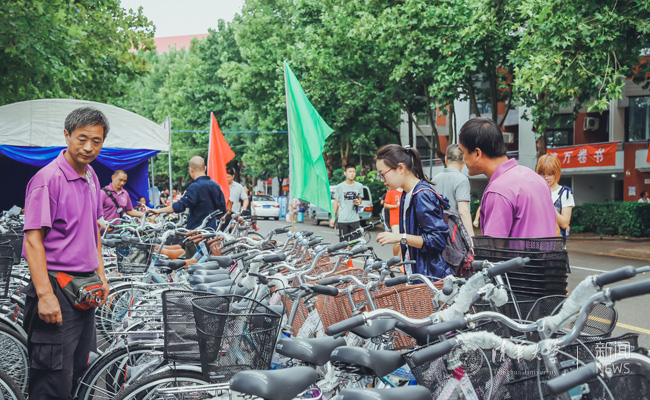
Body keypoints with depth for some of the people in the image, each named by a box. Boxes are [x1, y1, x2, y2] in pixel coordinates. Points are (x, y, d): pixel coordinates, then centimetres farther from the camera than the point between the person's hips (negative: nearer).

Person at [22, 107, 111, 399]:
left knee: (80, 373, 17)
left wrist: (101, 276, 20)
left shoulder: (91, 177, 12)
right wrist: (45, 295, -24)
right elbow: (33, 239, -18)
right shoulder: (48, 178, -14)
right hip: (57, 287, -8)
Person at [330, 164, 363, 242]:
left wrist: (358, 202, -6)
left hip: (354, 219, 1)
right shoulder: (340, 187, 0)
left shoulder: (359, 186, 5)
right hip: (342, 220, -1)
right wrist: (333, 217, 1)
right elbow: (336, 202, 5)